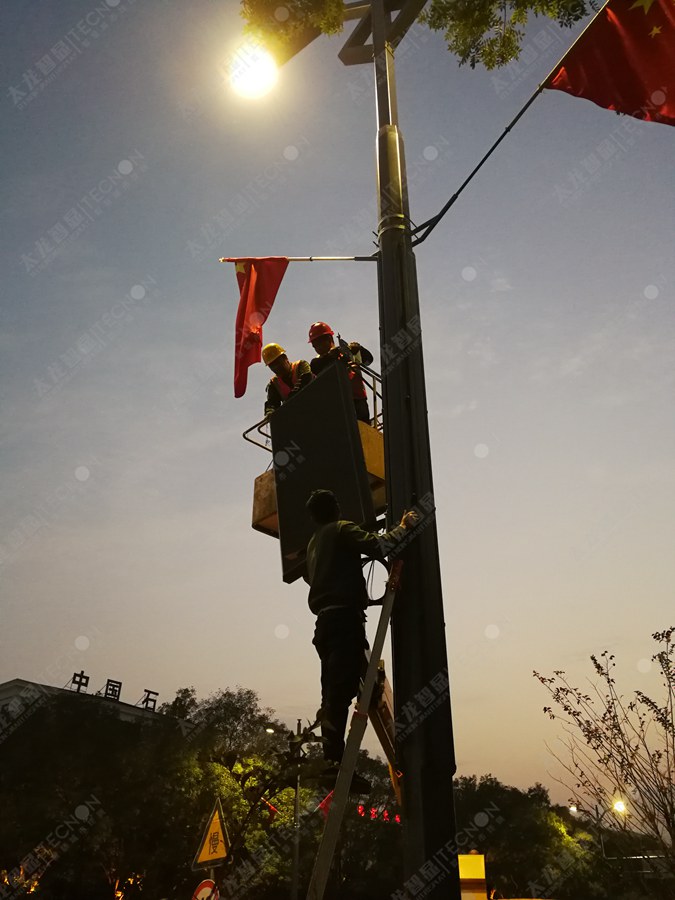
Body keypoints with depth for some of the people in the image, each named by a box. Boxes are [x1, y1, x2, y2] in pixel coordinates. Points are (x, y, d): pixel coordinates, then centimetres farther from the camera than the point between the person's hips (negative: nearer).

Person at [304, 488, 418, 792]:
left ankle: (332, 759, 5)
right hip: (345, 617, -8)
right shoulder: (342, 529, 0)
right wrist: (403, 527, -2)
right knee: (341, 690, -16)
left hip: (325, 621, 9)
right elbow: (377, 545, -16)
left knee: (333, 692, 6)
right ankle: (335, 761, -23)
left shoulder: (313, 542, 25)